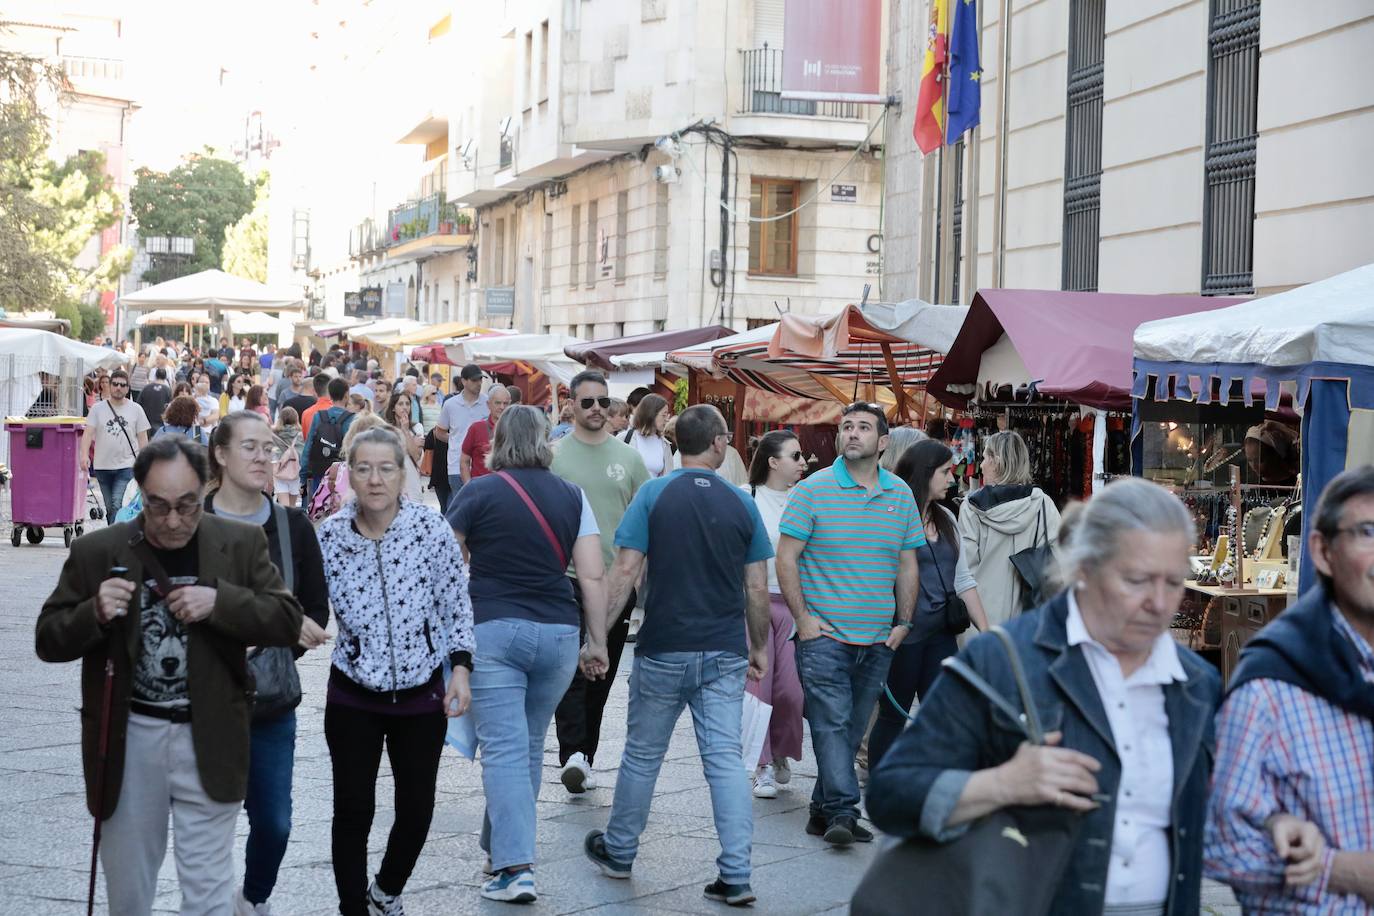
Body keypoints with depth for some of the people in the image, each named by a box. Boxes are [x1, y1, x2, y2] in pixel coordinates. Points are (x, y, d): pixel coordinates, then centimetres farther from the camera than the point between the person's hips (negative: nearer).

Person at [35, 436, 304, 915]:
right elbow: (49, 640, 1)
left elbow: (288, 621, -4)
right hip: (128, 738, 1)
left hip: (208, 741, -1)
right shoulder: (96, 551, -3)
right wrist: (95, 613, -20)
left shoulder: (241, 544, -2)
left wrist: (220, 601, -19)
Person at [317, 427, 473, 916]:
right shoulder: (330, 534, -8)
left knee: (416, 810, 10)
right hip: (353, 697, 0)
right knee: (353, 810, 3)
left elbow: (456, 604, -4)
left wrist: (461, 667, -10)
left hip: (422, 693, 0)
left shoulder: (431, 527, -11)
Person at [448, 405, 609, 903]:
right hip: (558, 633, 3)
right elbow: (593, 576, 1)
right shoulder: (572, 497, 5)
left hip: (491, 629, -3)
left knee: (505, 749, -5)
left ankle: (515, 866, -13)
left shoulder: (478, 492, -1)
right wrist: (599, 642, 9)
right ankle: (503, 847, 29)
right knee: (529, 746, 16)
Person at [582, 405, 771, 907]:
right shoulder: (742, 504, 1)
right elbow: (757, 588, 3)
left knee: (642, 756, 14)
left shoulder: (654, 494, -6)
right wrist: (760, 647, 15)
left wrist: (597, 634, -5)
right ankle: (736, 876, -1)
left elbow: (625, 570, -11)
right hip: (725, 654, 2)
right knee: (725, 761, 3)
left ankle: (618, 851, 30)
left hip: (664, 652, -1)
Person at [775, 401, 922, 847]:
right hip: (825, 633, -4)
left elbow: (908, 563, 16)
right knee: (831, 722, -11)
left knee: (853, 728, 9)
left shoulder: (901, 496, 9)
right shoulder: (813, 489, -4)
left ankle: (823, 811, 18)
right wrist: (802, 618, -10)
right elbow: (785, 557, -4)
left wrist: (904, 622, 8)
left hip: (878, 639, 4)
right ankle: (841, 811, -12)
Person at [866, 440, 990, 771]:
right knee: (892, 717, 4)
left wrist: (986, 631, 11)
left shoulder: (946, 519, 14)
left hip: (941, 635, 6)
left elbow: (962, 579, 16)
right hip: (903, 635, -6)